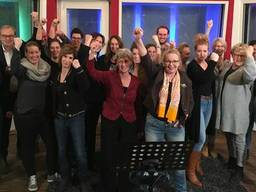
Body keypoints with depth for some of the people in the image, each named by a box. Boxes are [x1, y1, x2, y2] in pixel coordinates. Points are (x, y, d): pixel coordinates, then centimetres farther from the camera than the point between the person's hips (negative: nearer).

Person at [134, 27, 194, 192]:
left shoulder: (185, 80, 3)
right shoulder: (156, 73, -2)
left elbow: (190, 101, 13)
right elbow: (146, 59, -18)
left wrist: (185, 116, -1)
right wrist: (139, 40, -32)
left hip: (176, 126, 1)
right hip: (154, 123, -1)